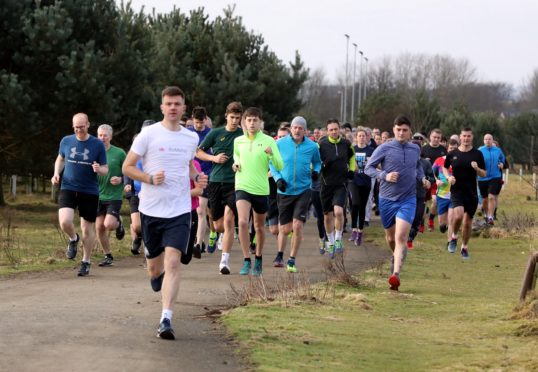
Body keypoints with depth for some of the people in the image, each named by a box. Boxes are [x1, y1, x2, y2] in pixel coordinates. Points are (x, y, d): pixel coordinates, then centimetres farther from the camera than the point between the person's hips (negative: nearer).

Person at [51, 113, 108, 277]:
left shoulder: (97, 145, -4)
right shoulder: (66, 141, 2)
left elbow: (105, 169, 1)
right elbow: (60, 159, 20)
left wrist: (99, 169, -22)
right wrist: (56, 173, 1)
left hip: (90, 191, -1)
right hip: (68, 188, 1)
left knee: (87, 229, 6)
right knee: (65, 221, -21)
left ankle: (86, 262, 24)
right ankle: (73, 239, 13)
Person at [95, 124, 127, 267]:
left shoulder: (119, 153, -5)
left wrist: (121, 179, -16)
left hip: (114, 196, -4)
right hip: (98, 195, 4)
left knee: (109, 224, -19)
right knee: (99, 227, 2)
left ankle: (118, 223, 18)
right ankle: (108, 256, 18)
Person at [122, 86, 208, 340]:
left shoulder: (191, 138, 8)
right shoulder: (148, 134, -3)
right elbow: (127, 167, -1)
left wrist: (197, 177, 5)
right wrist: (150, 178, -17)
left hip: (180, 211, 1)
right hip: (151, 209, -1)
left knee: (172, 262, -15)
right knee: (155, 267, 9)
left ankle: (166, 319, -18)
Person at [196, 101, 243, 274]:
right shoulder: (216, 133, 5)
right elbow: (198, 152, 11)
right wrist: (214, 158, -5)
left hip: (234, 183, -2)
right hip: (215, 181, 2)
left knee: (229, 220, -16)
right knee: (219, 225, 7)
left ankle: (225, 260, -13)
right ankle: (214, 233, 47)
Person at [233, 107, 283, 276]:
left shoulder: (268, 141, -3)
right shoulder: (238, 141, 5)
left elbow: (280, 166, -7)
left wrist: (271, 155, -26)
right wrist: (236, 164, 4)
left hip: (261, 189, 0)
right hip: (242, 187, 1)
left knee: (259, 226, 12)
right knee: (242, 222, -19)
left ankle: (258, 259, 33)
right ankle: (246, 260, -11)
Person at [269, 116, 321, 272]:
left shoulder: (312, 146, -1)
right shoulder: (280, 144, -3)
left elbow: (317, 162, 17)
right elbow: (272, 163, 8)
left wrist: (316, 171, -4)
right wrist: (278, 178, -7)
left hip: (303, 190, 0)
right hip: (284, 191, 0)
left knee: (297, 225, -11)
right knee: (284, 229, 5)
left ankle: (292, 260, 3)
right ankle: (279, 255, 31)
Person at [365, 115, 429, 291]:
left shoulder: (415, 149, 5)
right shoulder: (385, 148, -5)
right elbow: (368, 168, -3)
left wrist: (422, 178, 6)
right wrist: (384, 176, -18)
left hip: (408, 199, 0)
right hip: (387, 199, 0)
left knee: (401, 237, -17)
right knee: (391, 238, 14)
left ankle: (396, 274, -25)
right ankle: (396, 257, 48)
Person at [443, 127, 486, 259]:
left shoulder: (477, 154, 1)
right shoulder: (452, 154, 2)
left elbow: (484, 174, 5)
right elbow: (444, 168, 18)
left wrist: (477, 168, -17)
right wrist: (448, 177, -3)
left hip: (471, 192, 1)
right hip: (457, 190, -1)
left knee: (468, 222, 7)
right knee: (458, 215, -26)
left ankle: (464, 247, 26)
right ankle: (454, 237, 2)